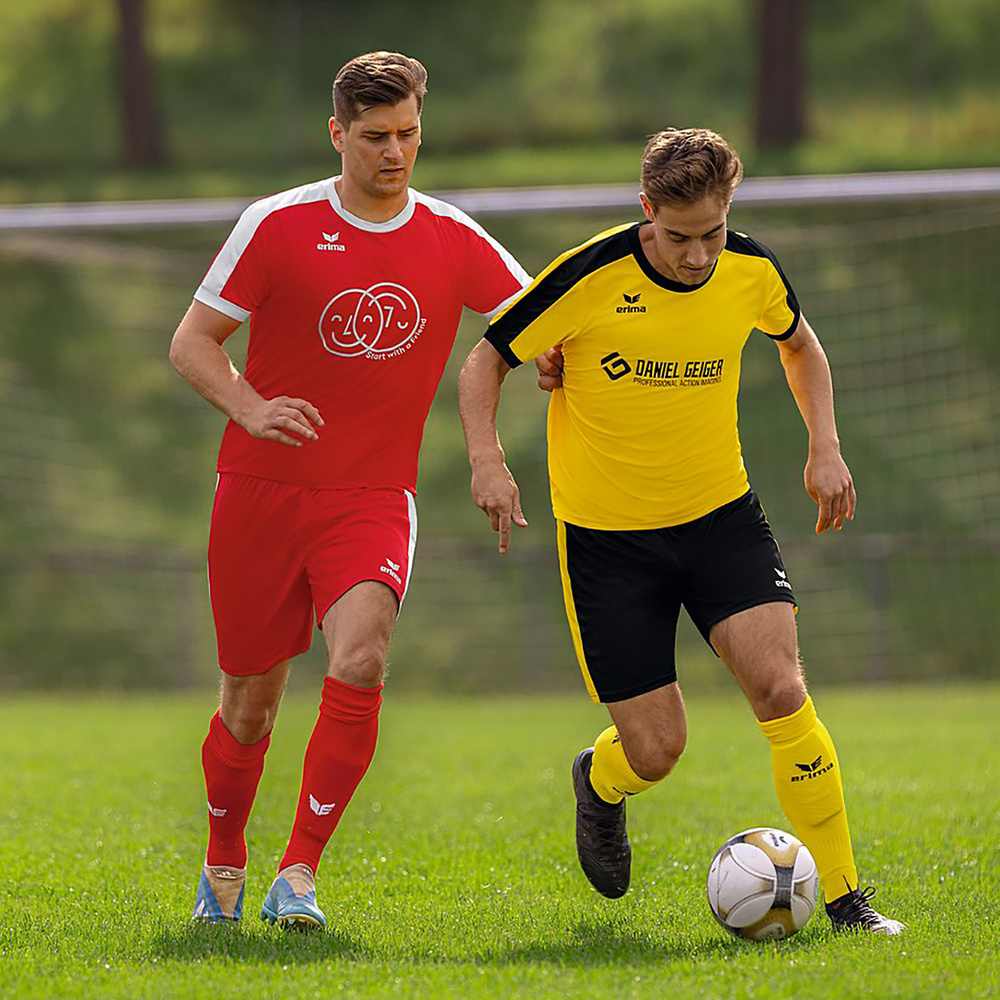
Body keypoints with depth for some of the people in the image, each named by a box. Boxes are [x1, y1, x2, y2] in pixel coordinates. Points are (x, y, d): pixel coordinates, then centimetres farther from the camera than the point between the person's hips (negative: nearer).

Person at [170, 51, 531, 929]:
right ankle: (224, 864, 32)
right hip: (262, 491, -1)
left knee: (359, 666, -24)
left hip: (372, 500, 1)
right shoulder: (278, 226, -4)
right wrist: (249, 408, -20)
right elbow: (191, 343, -1)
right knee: (251, 698, 6)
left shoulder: (453, 242, 2)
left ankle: (299, 874, -18)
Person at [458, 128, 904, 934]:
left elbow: (799, 344, 17)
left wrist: (825, 446, 4)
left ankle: (843, 895, -8)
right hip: (606, 532, -2)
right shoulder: (592, 277, -18)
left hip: (720, 513, 2)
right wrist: (487, 458, -23)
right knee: (655, 751, -4)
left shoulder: (752, 272, -7)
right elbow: (487, 359, -7)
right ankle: (601, 784, 36)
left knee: (780, 687, -19)